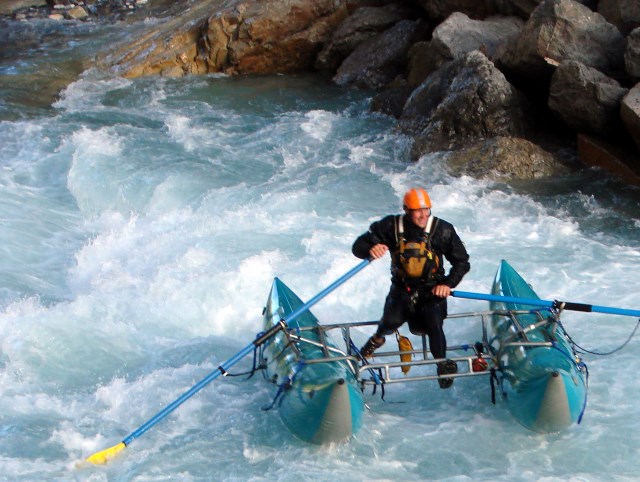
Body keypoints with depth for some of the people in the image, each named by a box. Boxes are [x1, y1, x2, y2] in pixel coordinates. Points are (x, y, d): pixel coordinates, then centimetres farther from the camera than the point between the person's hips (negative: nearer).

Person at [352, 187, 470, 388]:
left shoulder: (443, 230, -10)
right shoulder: (392, 226, -9)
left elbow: (462, 262, 0)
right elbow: (358, 246, -7)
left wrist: (448, 283, -15)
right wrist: (370, 250, -30)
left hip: (432, 290, -1)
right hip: (402, 287, 1)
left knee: (433, 325, -26)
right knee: (391, 321, -24)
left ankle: (443, 364, 0)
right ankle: (378, 338, 14)